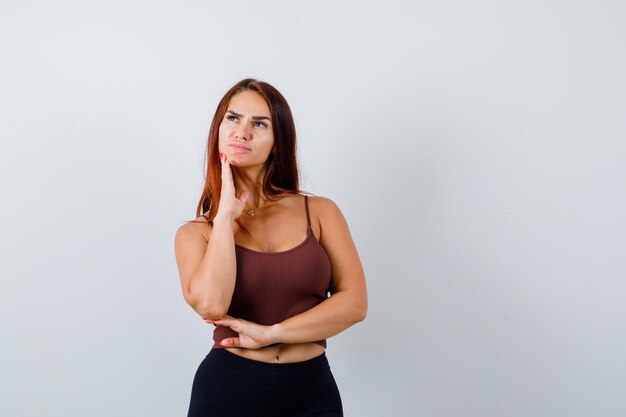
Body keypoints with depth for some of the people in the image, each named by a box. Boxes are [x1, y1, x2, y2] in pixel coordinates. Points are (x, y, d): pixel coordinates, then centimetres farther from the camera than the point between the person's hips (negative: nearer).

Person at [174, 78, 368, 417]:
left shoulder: (320, 211, 0)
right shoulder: (196, 233, 0)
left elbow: (354, 302, -6)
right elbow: (211, 304, -19)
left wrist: (270, 333, -13)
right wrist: (225, 215, -12)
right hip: (227, 388, 0)